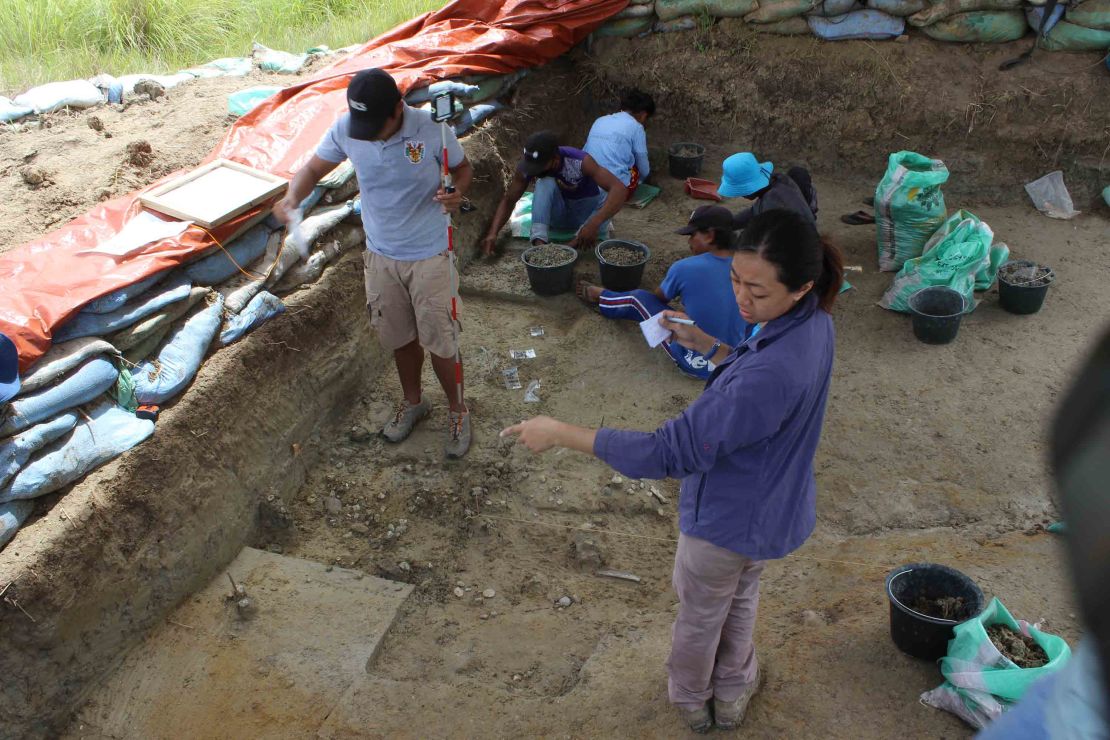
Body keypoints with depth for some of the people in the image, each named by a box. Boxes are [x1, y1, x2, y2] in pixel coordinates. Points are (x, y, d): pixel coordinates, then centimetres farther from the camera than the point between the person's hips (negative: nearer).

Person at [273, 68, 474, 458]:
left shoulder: (430, 128, -21)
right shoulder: (344, 128, -13)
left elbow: (463, 167, -4)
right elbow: (314, 168, 0)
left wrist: (457, 193, -28)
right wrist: (293, 197, -22)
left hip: (430, 255, -3)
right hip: (381, 254, 4)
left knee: (438, 340, 5)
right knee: (400, 337, 19)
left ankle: (457, 410, 30)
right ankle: (413, 401, 44)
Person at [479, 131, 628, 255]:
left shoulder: (580, 161, -33)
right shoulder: (527, 167, -23)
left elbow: (620, 189, -40)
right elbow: (508, 200, -12)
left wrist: (594, 223, -54)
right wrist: (493, 233, -29)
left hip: (586, 212, -1)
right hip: (557, 213, 2)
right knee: (545, 182, -30)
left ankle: (575, 244, -35)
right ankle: (539, 242, -39)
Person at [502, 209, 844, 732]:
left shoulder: (770, 375, -43)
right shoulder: (811, 321, -14)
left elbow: (668, 453, -37)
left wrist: (561, 434, -33)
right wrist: (704, 345, -4)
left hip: (729, 518, -8)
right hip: (771, 508, 8)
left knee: (699, 615, 25)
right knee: (739, 599, 34)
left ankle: (690, 699, 56)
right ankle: (732, 692, 60)